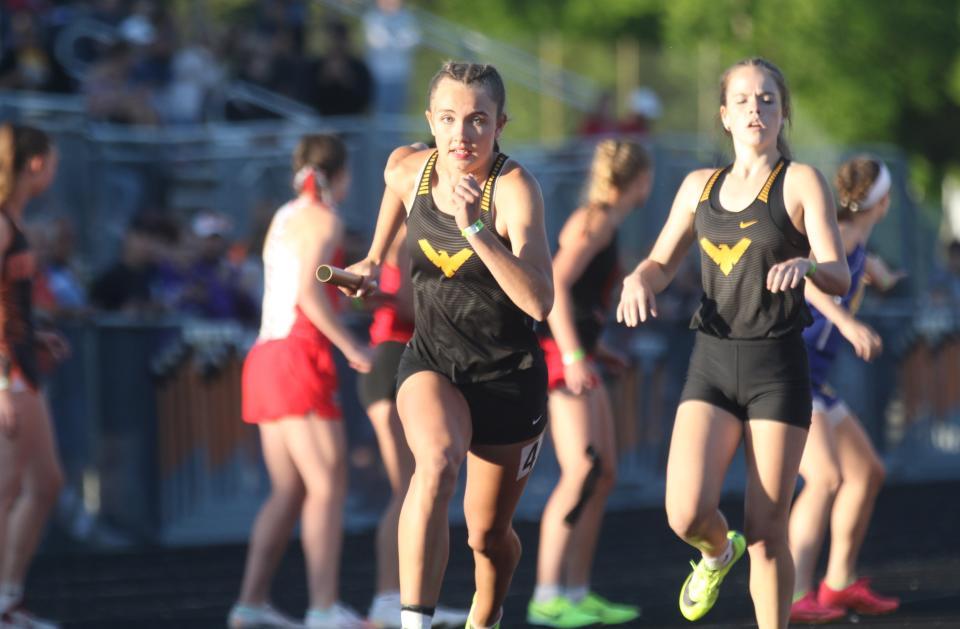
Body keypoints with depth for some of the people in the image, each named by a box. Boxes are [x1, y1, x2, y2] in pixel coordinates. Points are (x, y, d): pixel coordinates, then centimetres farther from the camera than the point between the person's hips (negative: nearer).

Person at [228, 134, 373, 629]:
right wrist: (352, 347, -15)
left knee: (289, 491, 9)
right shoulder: (323, 219, -7)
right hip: (300, 356, -9)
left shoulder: (285, 217, 18)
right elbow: (309, 293, -19)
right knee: (328, 485, -9)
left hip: (267, 357, 9)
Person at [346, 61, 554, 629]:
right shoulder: (408, 172, -8)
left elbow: (540, 303, -36)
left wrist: (475, 229, -44)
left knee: (489, 535, 12)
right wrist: (375, 257, 19)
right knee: (438, 460, -32)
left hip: (509, 375, -2)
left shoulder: (515, 187, -23)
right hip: (432, 362, 2)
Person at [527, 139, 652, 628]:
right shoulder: (595, 220, -9)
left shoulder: (603, 223, 19)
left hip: (576, 356, 10)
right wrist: (573, 355, -25)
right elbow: (555, 282, -20)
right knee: (582, 472, -17)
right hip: (559, 353, -10)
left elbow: (565, 289, 26)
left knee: (604, 475, 11)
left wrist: (594, 347, 24)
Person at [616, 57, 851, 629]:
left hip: (778, 368, -3)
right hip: (713, 365, 3)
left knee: (767, 534, -3)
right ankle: (718, 551, 22)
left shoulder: (801, 183, -1)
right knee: (687, 514, -13)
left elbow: (839, 278, -10)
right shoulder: (701, 186, 12)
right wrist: (639, 281, -6)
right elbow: (662, 264, 18)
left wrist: (806, 264, -33)